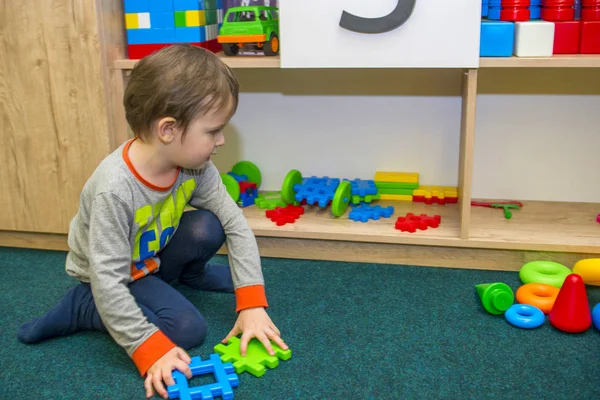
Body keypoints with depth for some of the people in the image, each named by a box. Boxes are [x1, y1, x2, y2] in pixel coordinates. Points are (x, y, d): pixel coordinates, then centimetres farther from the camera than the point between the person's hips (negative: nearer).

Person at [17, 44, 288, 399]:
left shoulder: (195, 165, -20)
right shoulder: (113, 189, -38)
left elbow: (236, 223, -15)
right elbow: (108, 282, -35)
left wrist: (252, 303, -22)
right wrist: (151, 349, -34)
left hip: (155, 255, 5)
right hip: (109, 276, -5)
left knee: (207, 228, -22)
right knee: (188, 329, -20)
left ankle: (190, 274, 13)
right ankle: (82, 307, -2)